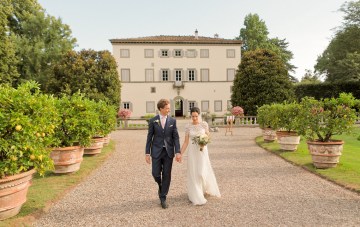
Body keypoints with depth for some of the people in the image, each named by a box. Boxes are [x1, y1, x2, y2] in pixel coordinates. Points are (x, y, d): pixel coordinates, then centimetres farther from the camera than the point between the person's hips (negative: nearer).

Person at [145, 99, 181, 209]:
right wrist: (147, 153, -2)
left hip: (168, 152, 1)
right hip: (157, 151, -1)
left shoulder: (172, 121, 1)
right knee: (155, 173, -2)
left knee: (166, 175, 4)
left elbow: (175, 137, -1)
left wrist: (178, 152, -11)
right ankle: (161, 186, 33)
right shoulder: (153, 121, -1)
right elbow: (149, 138, 1)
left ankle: (163, 198, 19)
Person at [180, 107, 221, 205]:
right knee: (193, 173, 3)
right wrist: (180, 154, -4)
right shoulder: (188, 126, -3)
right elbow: (186, 142, 1)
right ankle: (197, 196, 19)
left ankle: (206, 188, 29)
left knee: (202, 172, -4)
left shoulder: (204, 124, -5)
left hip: (202, 151, -1)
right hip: (192, 151, 1)